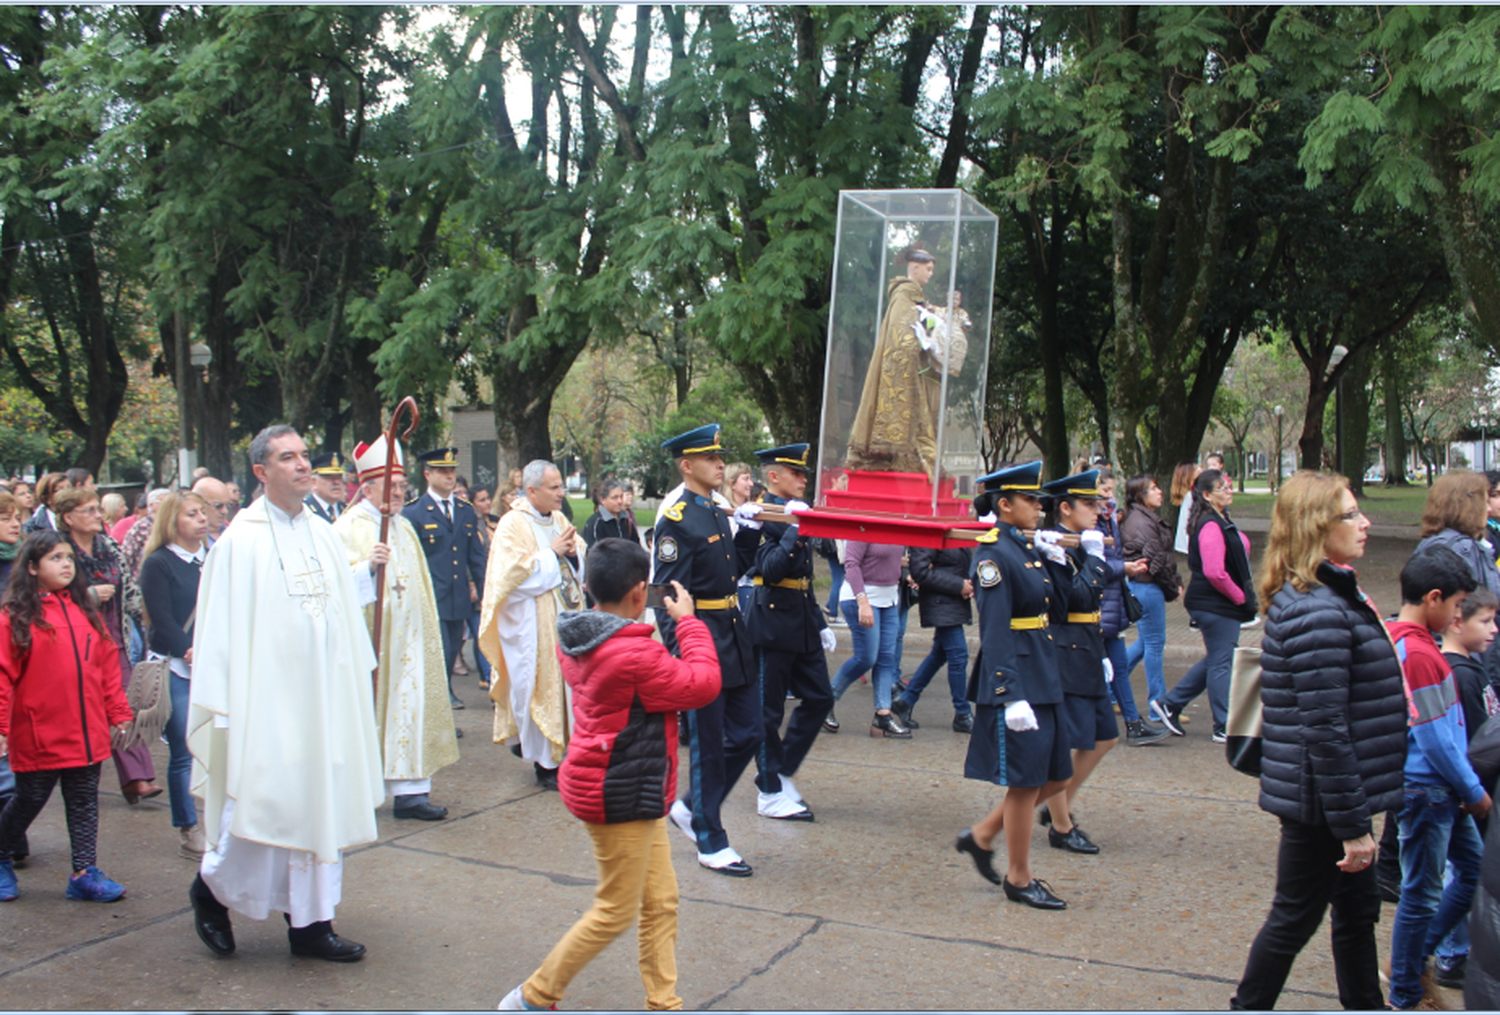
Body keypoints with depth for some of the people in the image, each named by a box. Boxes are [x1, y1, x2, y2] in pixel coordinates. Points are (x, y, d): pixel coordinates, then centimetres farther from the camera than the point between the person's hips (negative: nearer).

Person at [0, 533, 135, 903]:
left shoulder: (85, 610, 9)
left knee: (84, 802, 7)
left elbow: (107, 664, 12)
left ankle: (85, 873, 13)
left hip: (87, 732, 5)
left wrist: (118, 712, 11)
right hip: (38, 733, -5)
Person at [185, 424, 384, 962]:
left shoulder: (322, 533, 9)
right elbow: (221, 626, -9)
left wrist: (358, 684, 11)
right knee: (259, 806, -1)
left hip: (323, 694, 6)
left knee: (320, 804, 8)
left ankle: (311, 923, 17)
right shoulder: (241, 540, -8)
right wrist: (224, 707, -11)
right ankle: (212, 888, 27)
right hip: (265, 700, -6)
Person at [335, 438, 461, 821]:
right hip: (367, 641, -6)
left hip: (405, 641, 6)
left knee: (410, 708, 0)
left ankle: (409, 791, 0)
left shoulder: (404, 528, 16)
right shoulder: (347, 529, -6)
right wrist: (367, 566, -32)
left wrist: (427, 632, 20)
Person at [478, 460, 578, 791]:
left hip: (558, 612, 7)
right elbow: (513, 570, -19)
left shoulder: (559, 521, 11)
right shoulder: (513, 524, -10)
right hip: (527, 618, -7)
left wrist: (573, 549, -3)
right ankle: (545, 763, 5)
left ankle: (528, 741, 26)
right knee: (536, 685, -3)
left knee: (559, 681, 7)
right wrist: (552, 553, -15)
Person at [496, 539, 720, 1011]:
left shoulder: (577, 639, 2)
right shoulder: (634, 654, -26)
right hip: (622, 795, -10)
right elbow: (703, 684, -17)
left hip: (633, 794, 10)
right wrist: (688, 621, -8)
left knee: (661, 903, 15)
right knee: (615, 912, 5)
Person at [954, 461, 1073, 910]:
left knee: (1054, 776, 14)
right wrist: (1012, 697, -23)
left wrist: (1056, 562, 5)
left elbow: (1049, 609, 17)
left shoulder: (1028, 546, 12)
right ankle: (1018, 879, 15)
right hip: (1014, 680, -9)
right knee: (1025, 782, 1)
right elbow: (995, 633, -19)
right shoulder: (994, 553, -15)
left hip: (1042, 678, 9)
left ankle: (981, 836, 27)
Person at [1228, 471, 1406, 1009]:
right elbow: (1326, 731, -25)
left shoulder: (1304, 597, 8)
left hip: (1323, 795, 10)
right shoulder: (1319, 613, -25)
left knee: (1357, 908, 21)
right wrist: (1353, 823, -20)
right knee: (1295, 918, 6)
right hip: (1320, 801, -10)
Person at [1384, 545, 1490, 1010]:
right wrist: (1475, 791, -8)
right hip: (1425, 789, -10)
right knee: (1421, 893, 2)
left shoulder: (1398, 639, 7)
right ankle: (1404, 998, 16)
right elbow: (1435, 740, -21)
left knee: (1474, 866, 20)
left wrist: (1468, 788, 14)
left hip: (1441, 790, 10)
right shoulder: (1419, 654, -23)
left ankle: (1417, 957, 30)